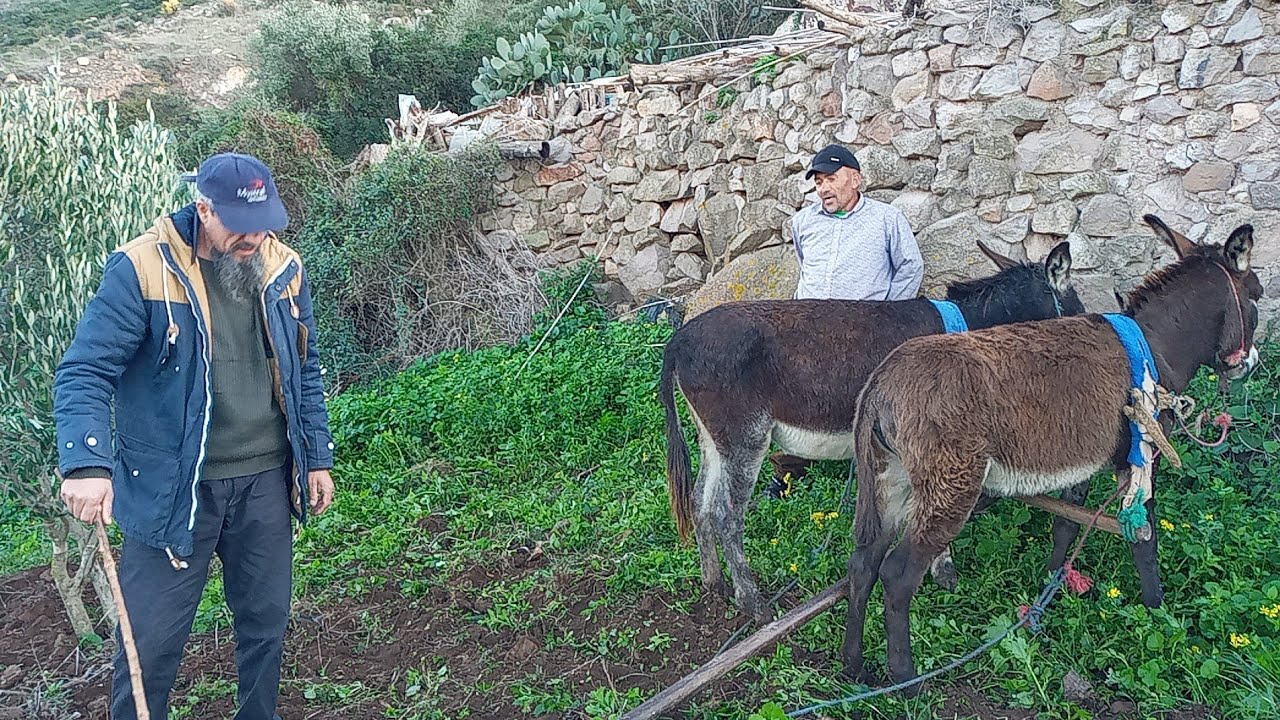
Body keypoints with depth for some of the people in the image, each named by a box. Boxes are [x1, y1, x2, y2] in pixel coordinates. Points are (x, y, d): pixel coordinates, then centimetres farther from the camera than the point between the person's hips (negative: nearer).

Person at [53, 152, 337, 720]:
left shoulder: (283, 268, 1)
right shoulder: (140, 268, -13)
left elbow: (304, 372, 10)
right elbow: (84, 373, -16)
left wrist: (318, 458, 9)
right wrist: (86, 464, -30)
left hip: (265, 481, 4)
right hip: (173, 487, -4)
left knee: (266, 624, 17)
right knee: (149, 643, 3)